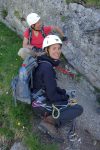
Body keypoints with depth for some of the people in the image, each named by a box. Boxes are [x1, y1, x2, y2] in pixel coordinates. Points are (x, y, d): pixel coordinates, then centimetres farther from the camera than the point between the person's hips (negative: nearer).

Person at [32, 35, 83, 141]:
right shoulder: (47, 67, -26)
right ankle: (49, 120, -11)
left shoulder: (43, 62, 3)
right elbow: (52, 95, -23)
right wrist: (65, 97, -5)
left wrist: (63, 92, 5)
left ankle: (51, 123, 6)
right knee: (79, 109, -5)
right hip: (43, 104, -9)